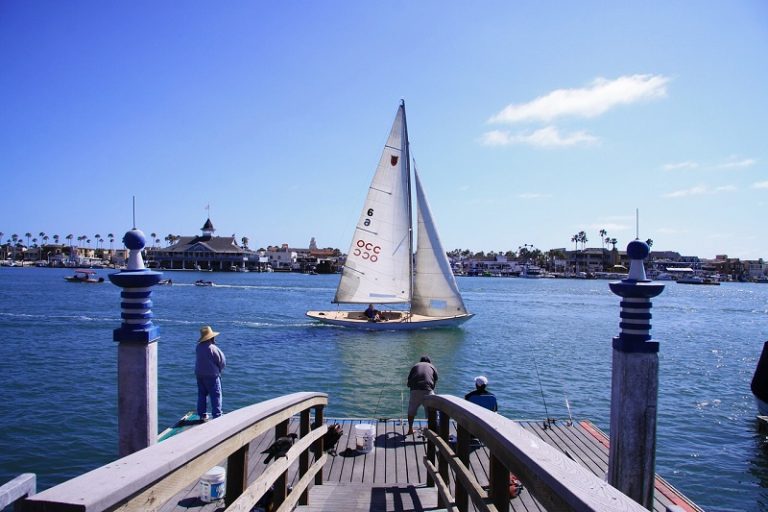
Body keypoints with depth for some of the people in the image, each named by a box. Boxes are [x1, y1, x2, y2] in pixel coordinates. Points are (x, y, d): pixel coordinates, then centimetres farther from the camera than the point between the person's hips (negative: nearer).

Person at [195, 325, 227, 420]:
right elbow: (222, 362, -13)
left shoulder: (198, 347, -1)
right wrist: (218, 369, 8)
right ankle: (217, 416, 0)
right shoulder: (213, 348, -21)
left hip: (199, 374, 7)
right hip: (211, 375, -7)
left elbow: (200, 359, 10)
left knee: (202, 394, 16)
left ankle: (202, 415, 22)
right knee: (216, 395, 1)